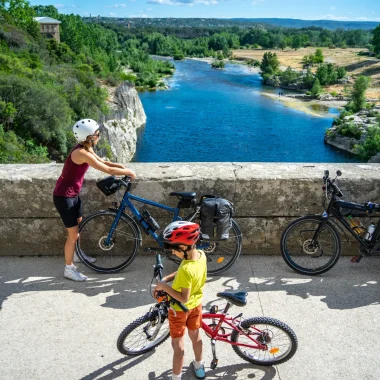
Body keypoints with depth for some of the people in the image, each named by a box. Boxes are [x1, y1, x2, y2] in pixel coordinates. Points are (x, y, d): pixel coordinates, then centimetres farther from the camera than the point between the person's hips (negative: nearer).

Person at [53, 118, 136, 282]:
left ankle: (77, 255, 48)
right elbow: (108, 170, -27)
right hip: (63, 196, -10)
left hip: (73, 194, 10)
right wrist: (128, 172, -15)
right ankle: (69, 269, 17)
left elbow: (103, 162, 15)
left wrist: (122, 167, 4)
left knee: (79, 226, 25)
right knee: (73, 234, 0)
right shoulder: (81, 153, -28)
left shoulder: (86, 149, 2)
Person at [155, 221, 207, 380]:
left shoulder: (186, 269, -39)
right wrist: (166, 279, -10)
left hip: (180, 309, -8)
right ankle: (199, 367, 49)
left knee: (178, 346, 11)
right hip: (196, 304, 8)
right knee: (195, 335, 28)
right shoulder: (201, 255, -15)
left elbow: (183, 298, -34)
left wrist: (164, 287, -27)